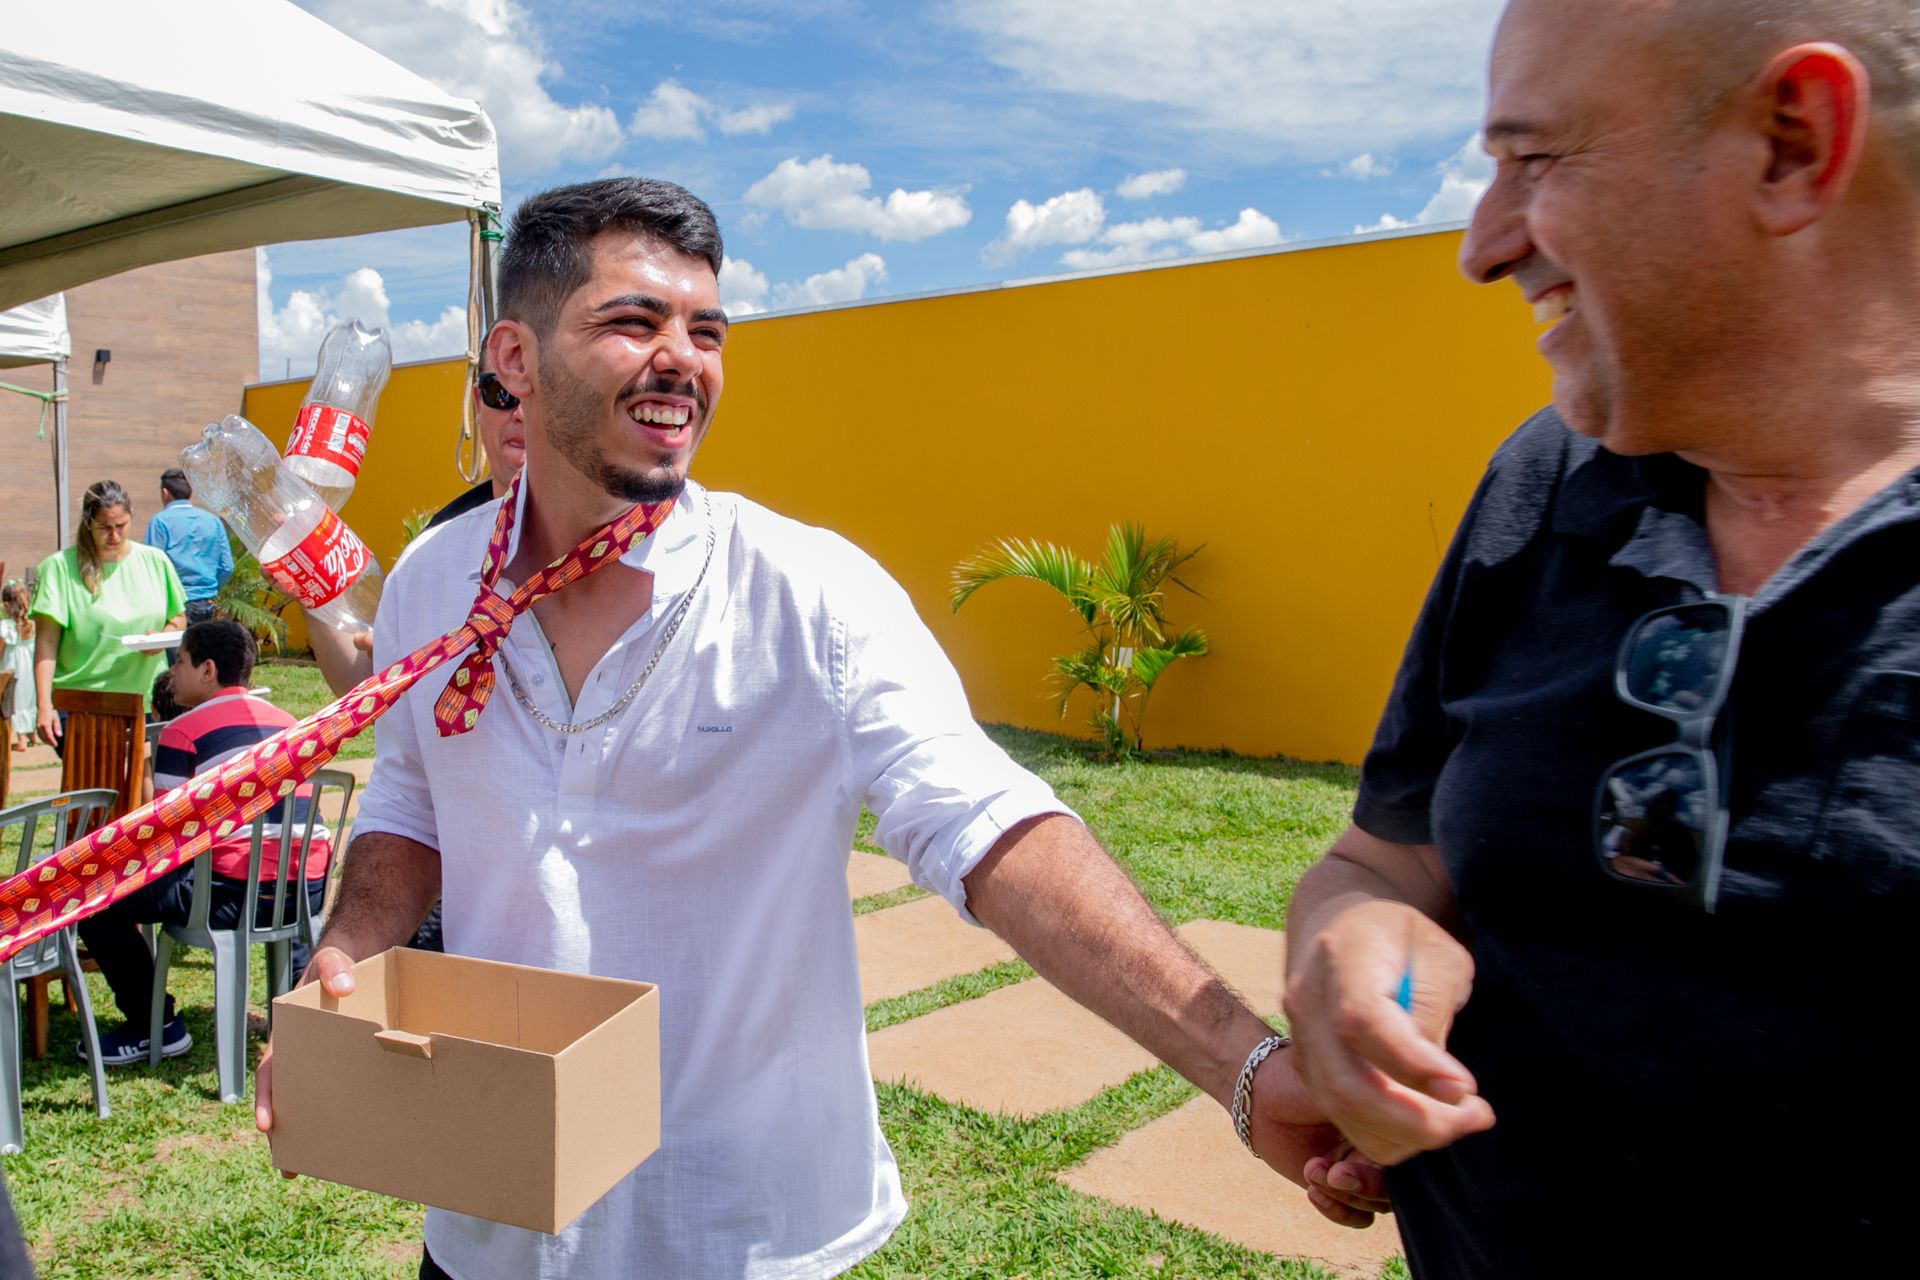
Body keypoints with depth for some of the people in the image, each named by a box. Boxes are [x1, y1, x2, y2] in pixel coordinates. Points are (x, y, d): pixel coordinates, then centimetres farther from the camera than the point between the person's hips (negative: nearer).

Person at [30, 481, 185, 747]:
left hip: (146, 703, 2)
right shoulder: (60, 566, -1)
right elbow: (46, 641, -5)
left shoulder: (155, 562, 8)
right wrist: (44, 706, -13)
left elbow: (178, 618, 17)